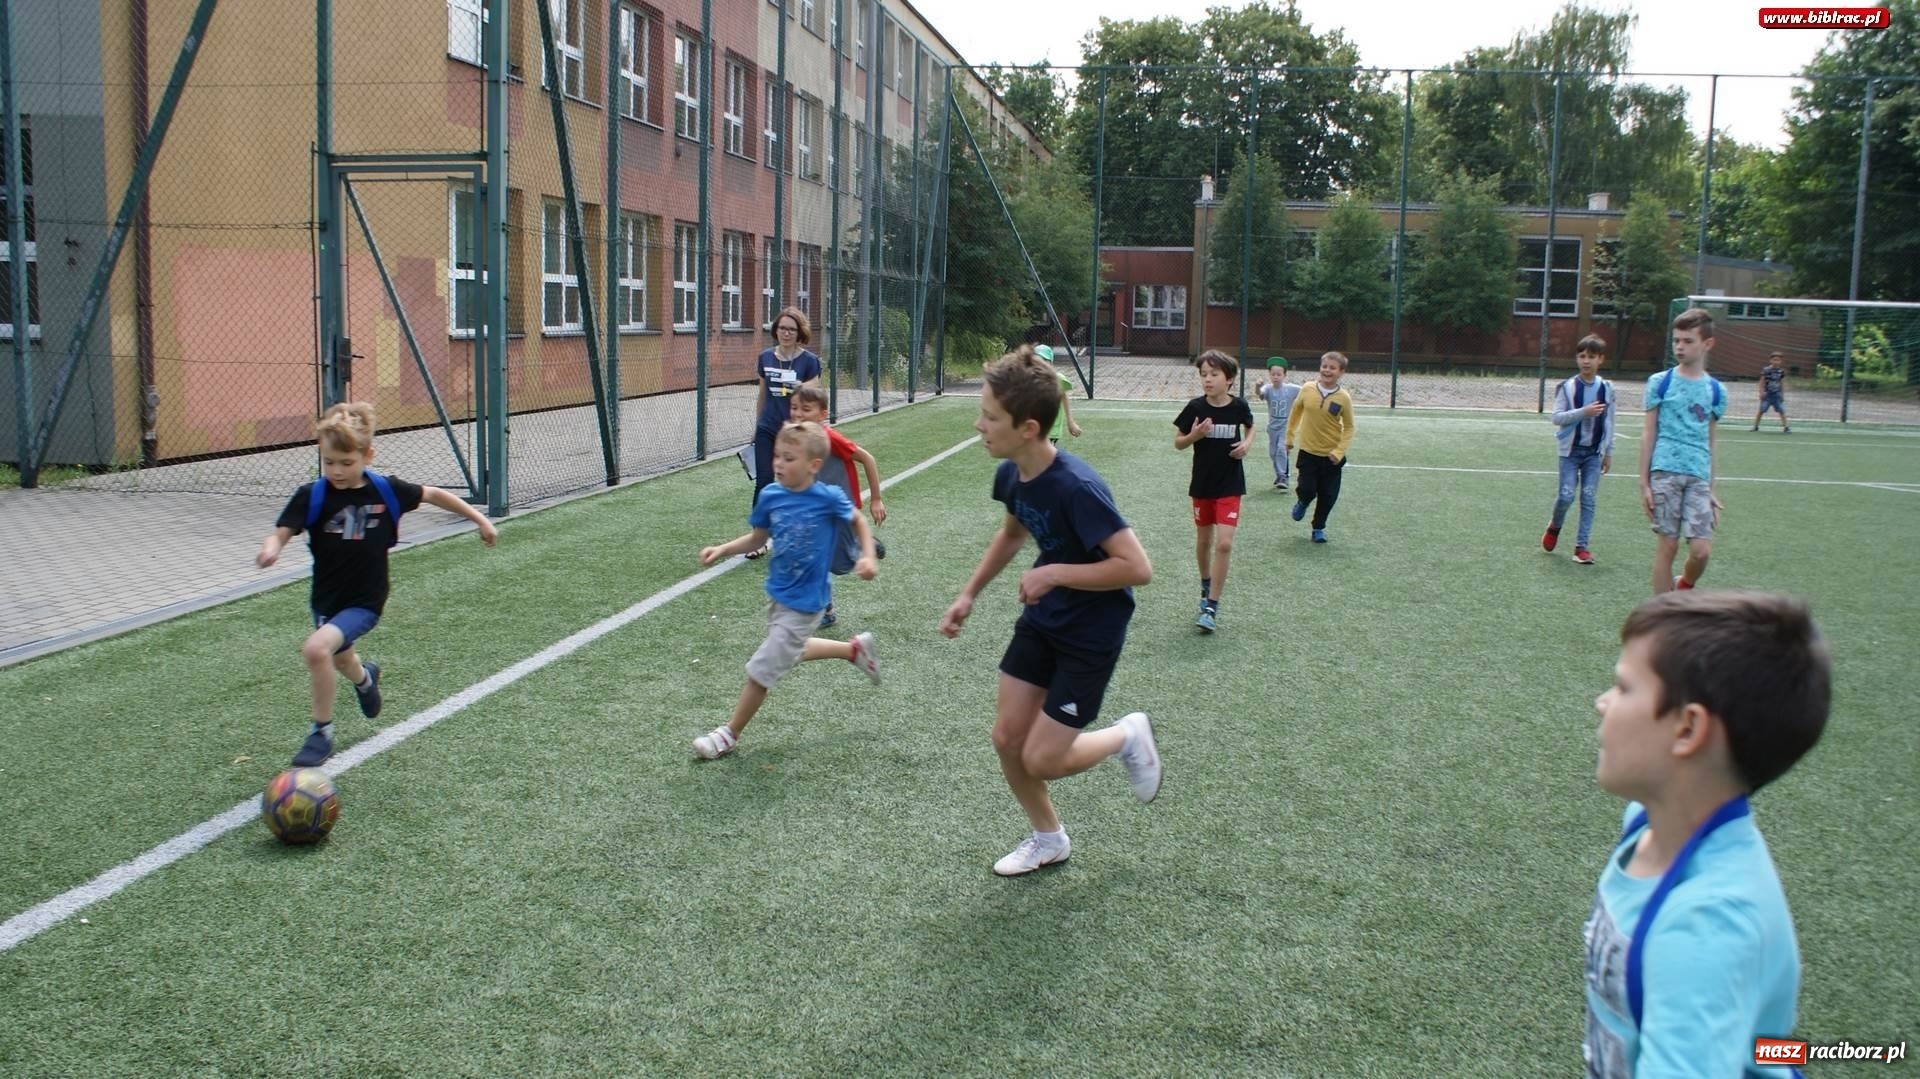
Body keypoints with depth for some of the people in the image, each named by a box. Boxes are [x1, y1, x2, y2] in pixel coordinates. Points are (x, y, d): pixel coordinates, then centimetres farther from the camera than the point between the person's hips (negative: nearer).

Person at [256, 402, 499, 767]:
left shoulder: (385, 490, -12)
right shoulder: (311, 496, -12)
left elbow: (432, 494, 3)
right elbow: (281, 532, -17)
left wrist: (479, 518, 7)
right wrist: (270, 548, -42)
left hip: (365, 602, -4)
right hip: (325, 599, 4)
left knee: (316, 649, -27)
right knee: (341, 659, 28)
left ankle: (322, 731, -7)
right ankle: (365, 677, 67)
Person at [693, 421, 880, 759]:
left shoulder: (828, 498, -20)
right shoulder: (770, 496, -8)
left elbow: (858, 520, -2)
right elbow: (758, 538, 6)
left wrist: (868, 557, -14)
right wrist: (723, 550, -8)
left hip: (803, 603, -6)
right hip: (777, 593, 6)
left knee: (762, 669, 0)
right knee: (790, 652, 26)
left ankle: (730, 734, 19)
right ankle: (855, 649, 44)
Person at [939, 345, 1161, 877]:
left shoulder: (1077, 487, -31)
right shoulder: (1010, 473, -7)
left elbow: (1137, 568, -31)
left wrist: (1055, 573, -29)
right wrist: (969, 594, 12)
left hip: (1092, 632, -7)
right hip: (1041, 619, 7)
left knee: (1041, 760, -5)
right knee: (1007, 740, 8)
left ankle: (1128, 736, 24)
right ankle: (1048, 839, 33)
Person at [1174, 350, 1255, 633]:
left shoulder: (1239, 406, -9)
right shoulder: (1196, 407, -10)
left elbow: (1250, 427, 13)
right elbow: (1178, 442, 0)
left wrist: (1247, 443, -7)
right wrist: (1194, 435, -21)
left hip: (1230, 485, -1)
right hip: (1202, 484, 1)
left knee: (1224, 544, -11)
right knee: (1204, 541, 16)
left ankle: (1211, 607, -5)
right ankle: (1206, 586, 42)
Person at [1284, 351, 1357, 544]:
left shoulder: (1344, 398, -12)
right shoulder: (1307, 389, -8)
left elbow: (1349, 427, -3)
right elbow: (1295, 412, 8)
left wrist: (1339, 451, -12)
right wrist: (1290, 438, 14)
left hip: (1331, 455, 0)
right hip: (1308, 451, 0)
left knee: (1328, 495, 5)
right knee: (1306, 490, -5)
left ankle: (1319, 528, 27)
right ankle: (1302, 502, 32)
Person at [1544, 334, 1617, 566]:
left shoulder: (1607, 388, 3)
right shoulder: (1567, 387, -6)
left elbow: (1609, 423, 10)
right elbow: (1557, 417, -10)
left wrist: (1608, 453, 11)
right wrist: (1583, 412, -23)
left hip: (1594, 452, 2)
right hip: (1571, 450, -2)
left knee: (1589, 499, -1)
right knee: (1566, 495, -7)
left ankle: (1582, 546, 4)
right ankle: (1554, 526, 24)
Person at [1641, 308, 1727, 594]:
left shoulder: (1715, 390, 11)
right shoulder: (1660, 383, 4)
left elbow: (1710, 442, 15)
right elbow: (1649, 435, 5)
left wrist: (1711, 491, 13)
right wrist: (1644, 484, 0)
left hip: (1698, 476, 2)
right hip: (1665, 472, -2)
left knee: (1701, 550, -7)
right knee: (1667, 545, -2)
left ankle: (1683, 588, 24)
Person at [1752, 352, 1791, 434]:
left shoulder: (1781, 371, 3)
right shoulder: (1766, 370, -7)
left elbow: (1782, 383, 10)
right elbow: (1762, 382, -3)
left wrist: (1783, 394, 8)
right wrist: (1762, 392, -9)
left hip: (1777, 394, 3)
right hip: (1767, 394, -3)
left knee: (1782, 411, -3)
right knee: (1762, 410, 1)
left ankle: (1786, 427, 1)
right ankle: (1755, 426, 12)